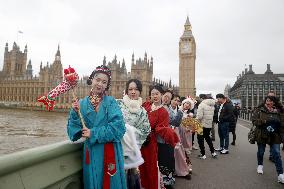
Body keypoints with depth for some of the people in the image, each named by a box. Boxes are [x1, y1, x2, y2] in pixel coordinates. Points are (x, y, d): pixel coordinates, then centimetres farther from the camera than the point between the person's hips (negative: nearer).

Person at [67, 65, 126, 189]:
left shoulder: (111, 102, -6)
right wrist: (75, 113, -14)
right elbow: (74, 130, 1)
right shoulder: (82, 103, 1)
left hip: (109, 152, -2)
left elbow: (118, 127, -16)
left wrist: (93, 134, -17)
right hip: (91, 152, 2)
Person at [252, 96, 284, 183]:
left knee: (277, 154, -4)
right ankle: (260, 165, 41)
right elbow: (254, 120, -10)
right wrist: (265, 121, -23)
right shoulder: (259, 110, -5)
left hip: (275, 136, 1)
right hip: (262, 135, 0)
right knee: (261, 151, 15)